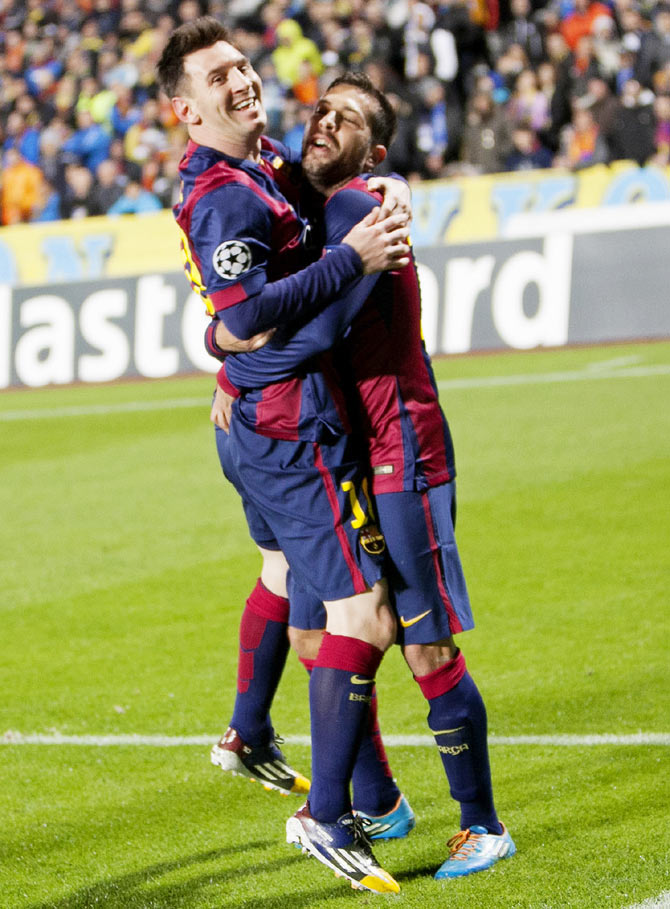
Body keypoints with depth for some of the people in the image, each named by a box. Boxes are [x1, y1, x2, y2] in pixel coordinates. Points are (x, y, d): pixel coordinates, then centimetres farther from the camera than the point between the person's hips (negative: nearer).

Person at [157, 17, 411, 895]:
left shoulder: (268, 162, 10)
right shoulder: (223, 199, -21)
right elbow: (248, 313, -32)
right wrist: (351, 258, -31)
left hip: (284, 420, 11)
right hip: (294, 431, -11)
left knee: (292, 569, 31)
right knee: (364, 613, -15)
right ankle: (330, 817, -17)